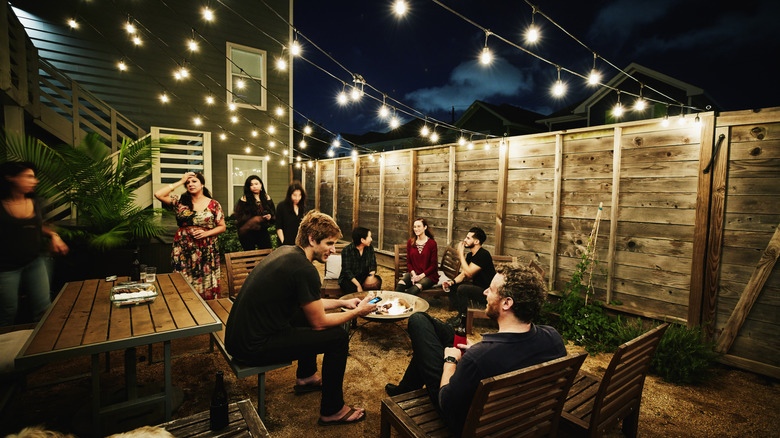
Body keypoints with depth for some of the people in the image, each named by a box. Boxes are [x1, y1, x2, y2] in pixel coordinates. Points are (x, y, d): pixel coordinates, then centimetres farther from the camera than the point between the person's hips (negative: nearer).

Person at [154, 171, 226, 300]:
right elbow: (158, 194, -5)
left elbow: (222, 227, 6)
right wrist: (180, 182, -1)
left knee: (207, 286, 1)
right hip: (183, 250, 1)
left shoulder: (213, 205, 4)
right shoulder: (180, 202, 8)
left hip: (206, 252, -1)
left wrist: (206, 233, -11)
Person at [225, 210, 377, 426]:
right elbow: (319, 323, -12)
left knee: (308, 316, 25)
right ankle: (332, 411, 10)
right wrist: (357, 312, -1)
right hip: (253, 347, -10)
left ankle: (305, 378, 40)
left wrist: (341, 302, 17)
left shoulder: (286, 251, 6)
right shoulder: (305, 269, -22)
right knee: (338, 337, -7)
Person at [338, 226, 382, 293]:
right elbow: (347, 271, -15)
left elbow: (373, 265, 4)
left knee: (378, 280, -25)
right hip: (348, 279, -4)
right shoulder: (347, 250, -13)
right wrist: (358, 285, -24)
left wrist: (371, 275, -19)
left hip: (364, 277, 4)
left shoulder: (370, 248, 1)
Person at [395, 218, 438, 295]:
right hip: (413, 273, 3)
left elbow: (433, 265, -3)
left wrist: (421, 276, -13)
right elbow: (408, 262, 11)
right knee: (400, 284, -31)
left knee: (416, 287, -36)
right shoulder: (410, 242, 10)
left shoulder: (432, 243, -2)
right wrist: (414, 274, -8)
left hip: (428, 275, -3)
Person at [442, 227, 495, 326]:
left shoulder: (483, 255, -22)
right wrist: (452, 282, -11)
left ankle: (462, 318, -10)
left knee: (462, 288, -29)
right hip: (476, 287, 10)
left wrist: (461, 253, -22)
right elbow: (463, 274, 9)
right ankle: (461, 314, 5)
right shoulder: (470, 255, 8)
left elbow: (468, 273, -27)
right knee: (451, 287, 1)